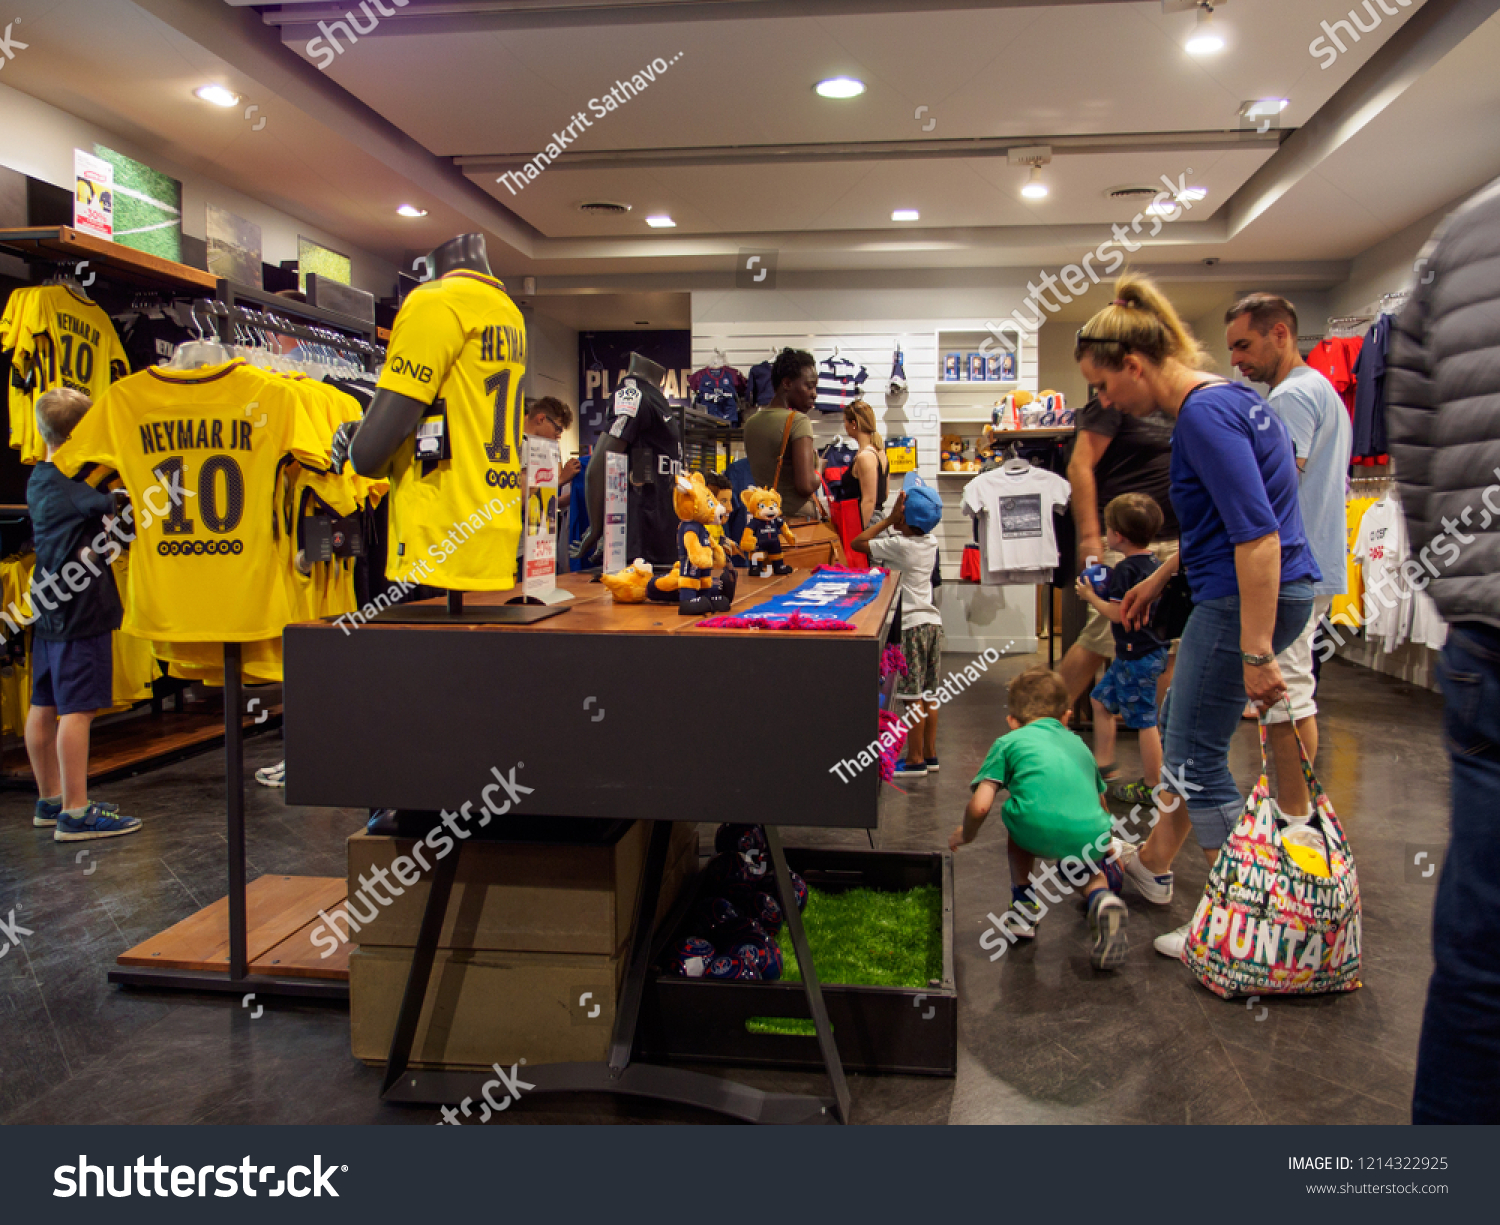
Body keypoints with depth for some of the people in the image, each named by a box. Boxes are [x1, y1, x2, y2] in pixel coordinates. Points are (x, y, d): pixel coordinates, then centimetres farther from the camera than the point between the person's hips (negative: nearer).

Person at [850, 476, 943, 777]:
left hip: (911, 625, -8)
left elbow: (857, 543, -10)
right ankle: (930, 755, 20)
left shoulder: (899, 545, -15)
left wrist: (889, 519, -8)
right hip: (932, 620, 8)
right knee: (928, 694, 13)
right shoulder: (930, 542, 7)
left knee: (914, 697, -4)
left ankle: (915, 760, 1)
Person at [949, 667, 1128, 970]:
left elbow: (980, 806, 10)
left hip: (1039, 831, -2)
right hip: (1090, 837, 3)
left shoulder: (1009, 742, 22)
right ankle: (1101, 898, 2)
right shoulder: (1079, 744, 35)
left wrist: (966, 835, 31)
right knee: (1088, 869, 35)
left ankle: (1023, 904, 27)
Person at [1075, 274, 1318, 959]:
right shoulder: (1218, 399, 13)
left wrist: (1255, 651, -26)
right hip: (1235, 593, 10)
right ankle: (1152, 865, 38)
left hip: (1246, 600, -10)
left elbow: (1257, 534, -26)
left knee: (1197, 754, -1)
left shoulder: (1203, 415, -20)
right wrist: (1156, 581, 28)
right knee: (1181, 725, 21)